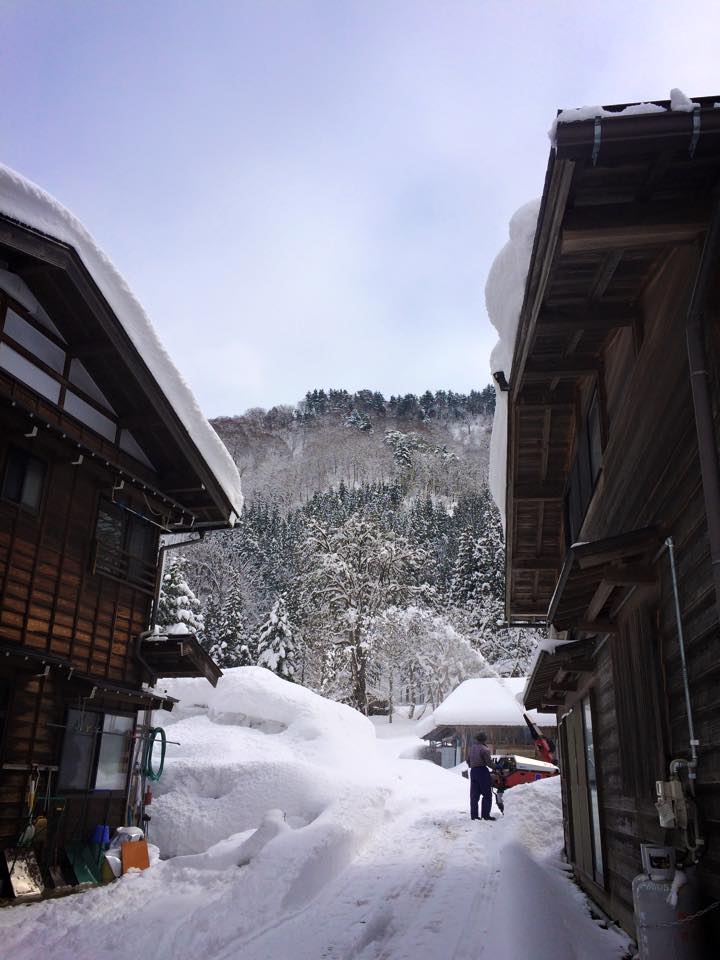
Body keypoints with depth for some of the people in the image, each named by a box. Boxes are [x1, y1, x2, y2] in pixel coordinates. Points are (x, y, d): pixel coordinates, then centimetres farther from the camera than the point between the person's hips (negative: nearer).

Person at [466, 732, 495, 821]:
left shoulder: (471, 747, 8)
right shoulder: (484, 749, -14)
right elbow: (489, 762, -13)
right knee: (487, 795, 2)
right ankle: (485, 815, 0)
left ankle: (474, 815, 11)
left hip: (473, 771, 7)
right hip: (482, 771, -7)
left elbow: (467, 760, 15)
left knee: (474, 795, 10)